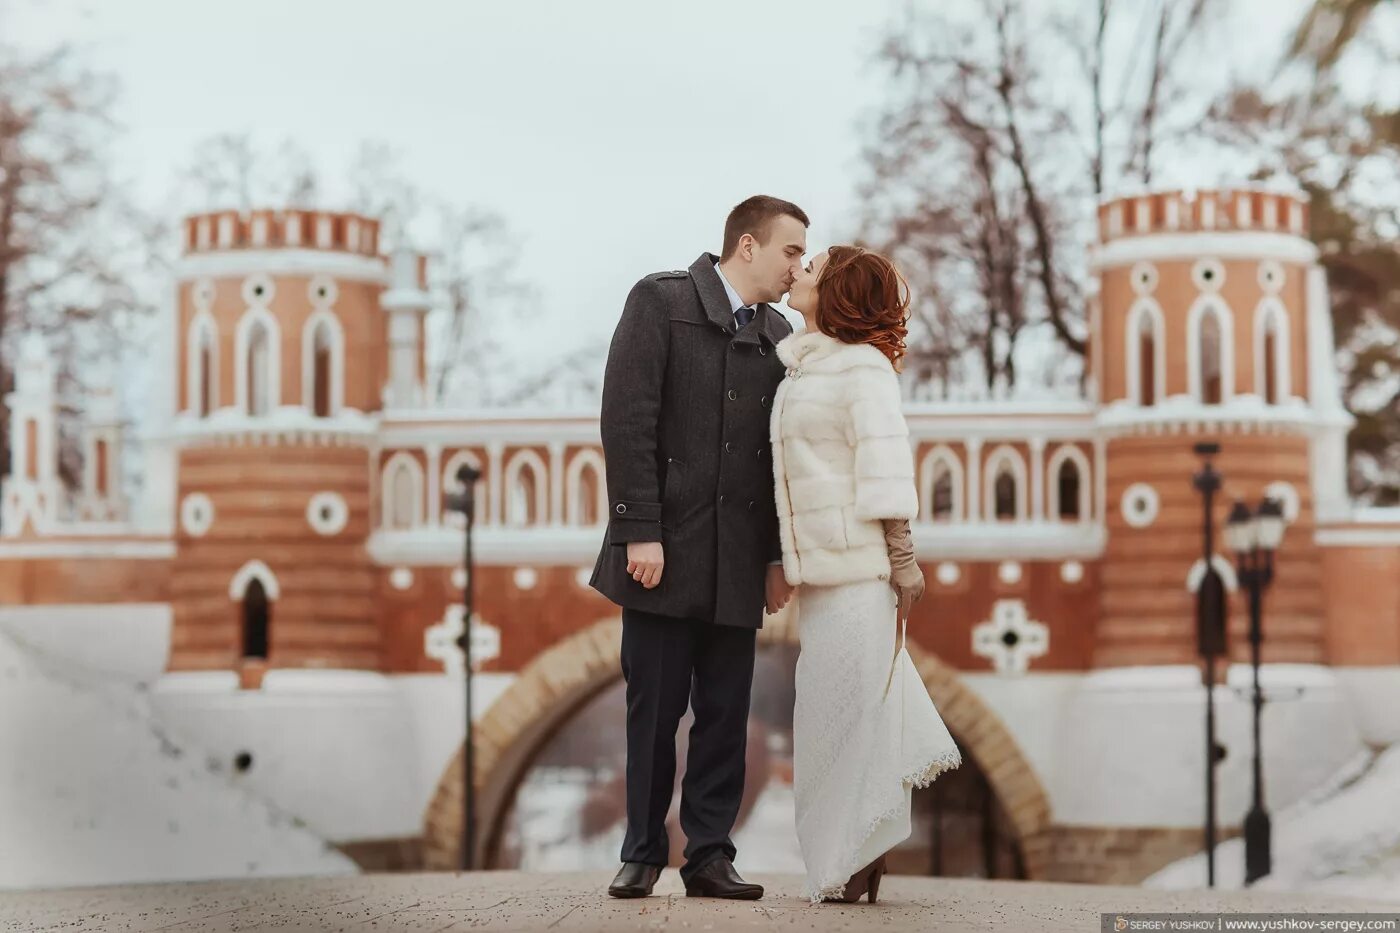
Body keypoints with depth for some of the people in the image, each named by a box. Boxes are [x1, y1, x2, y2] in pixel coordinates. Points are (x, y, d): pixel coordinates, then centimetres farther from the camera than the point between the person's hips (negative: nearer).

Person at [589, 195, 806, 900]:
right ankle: (643, 854, 11)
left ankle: (710, 856, 10)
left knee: (726, 713, 3)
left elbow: (783, 455, 16)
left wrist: (780, 555, 8)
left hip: (739, 561, 4)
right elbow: (627, 420, -9)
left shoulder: (778, 337, 15)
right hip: (665, 550, -4)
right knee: (654, 708, 1)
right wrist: (641, 531, -15)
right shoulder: (660, 301, -1)